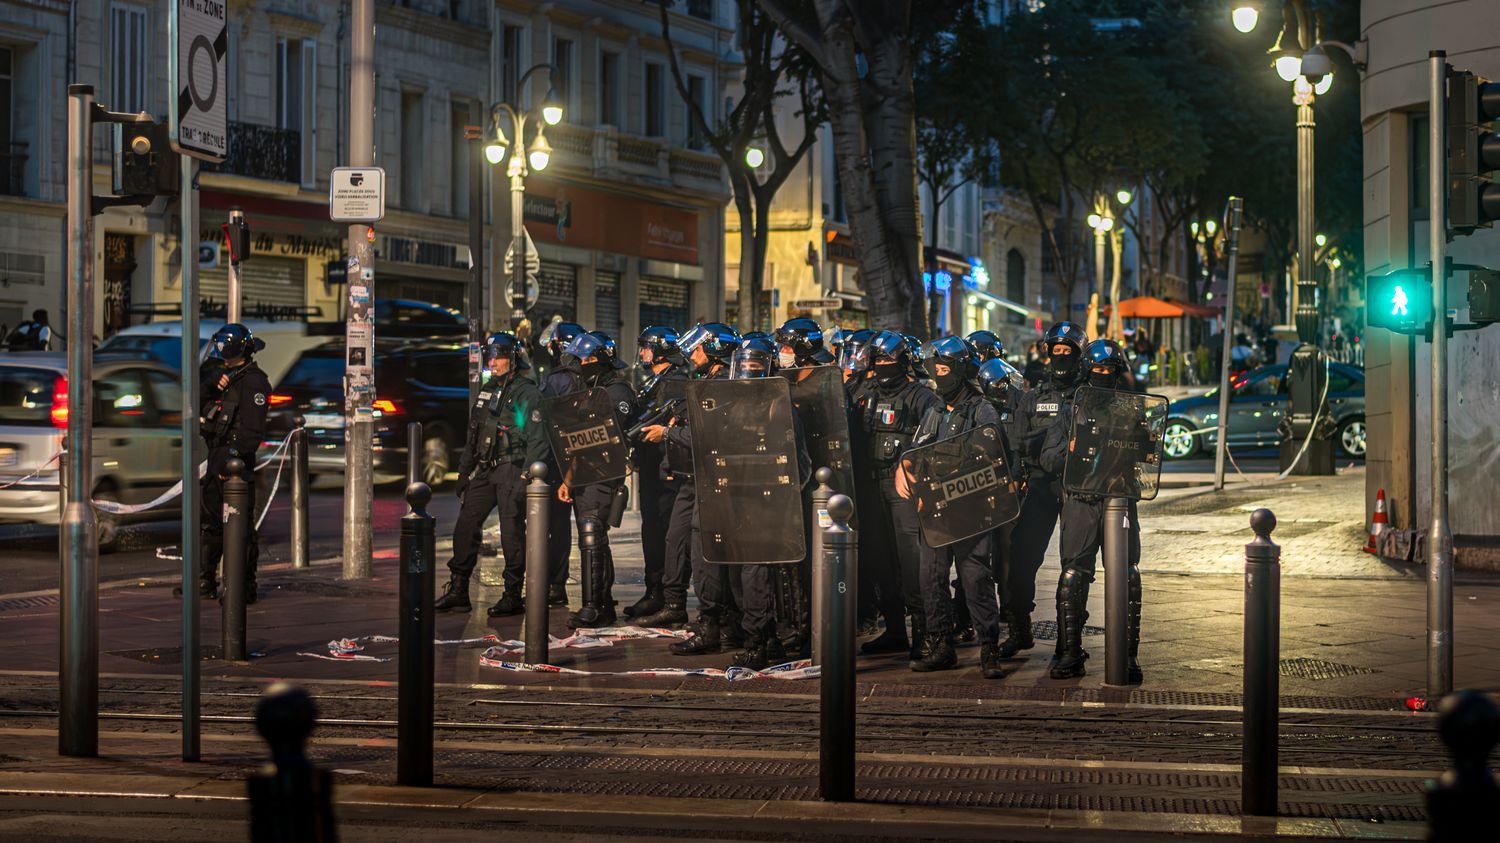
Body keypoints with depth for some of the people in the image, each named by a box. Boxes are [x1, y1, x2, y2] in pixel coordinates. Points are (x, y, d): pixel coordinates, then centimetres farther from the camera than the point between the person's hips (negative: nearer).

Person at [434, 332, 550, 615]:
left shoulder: (527, 393, -7)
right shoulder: (487, 391, 17)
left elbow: (537, 438, -13)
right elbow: (473, 435, 22)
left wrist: (527, 475, -19)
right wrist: (464, 470, 19)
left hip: (512, 471, -8)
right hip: (484, 471, 8)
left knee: (512, 533, -5)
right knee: (465, 527, 4)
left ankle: (513, 597, 2)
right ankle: (457, 592, 10)